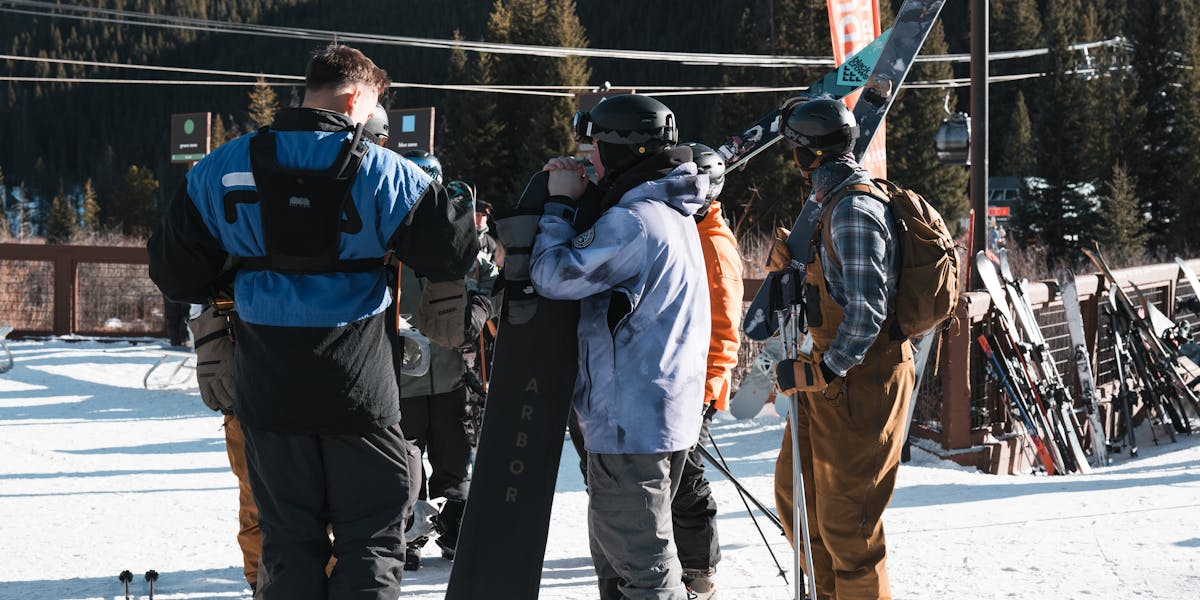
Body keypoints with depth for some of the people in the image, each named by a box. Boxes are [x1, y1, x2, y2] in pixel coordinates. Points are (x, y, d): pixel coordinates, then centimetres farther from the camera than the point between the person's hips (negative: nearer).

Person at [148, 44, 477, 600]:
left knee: (288, 537, 13)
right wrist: (460, 209, 15)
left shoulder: (224, 169, -1)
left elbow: (174, 269, 3)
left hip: (268, 393, 3)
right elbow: (453, 254, -5)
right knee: (372, 535, 8)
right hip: (359, 389, -3)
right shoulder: (382, 172, -9)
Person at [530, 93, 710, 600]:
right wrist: (577, 200, 9)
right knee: (614, 545, 21)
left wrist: (559, 205, -3)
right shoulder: (675, 212, 12)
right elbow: (598, 266, 22)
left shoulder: (632, 221, -20)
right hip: (670, 413, 10)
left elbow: (553, 276, -16)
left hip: (630, 420, -10)